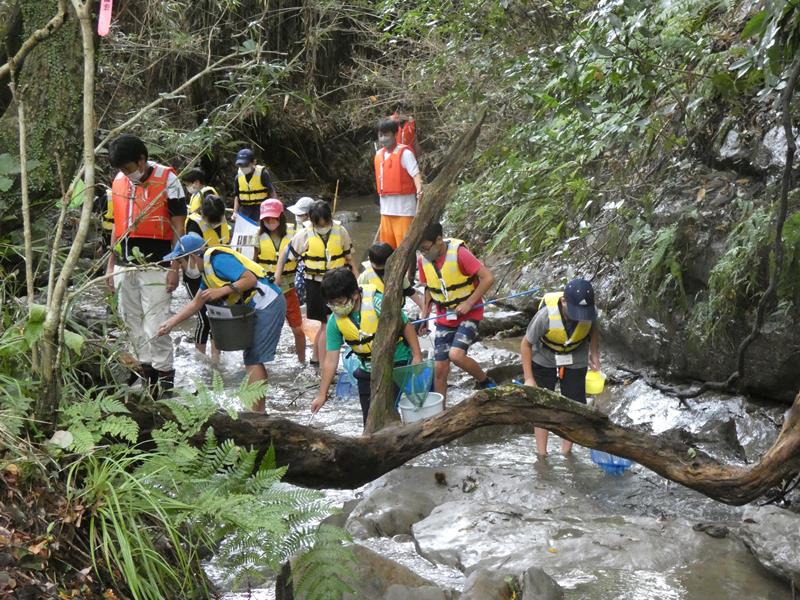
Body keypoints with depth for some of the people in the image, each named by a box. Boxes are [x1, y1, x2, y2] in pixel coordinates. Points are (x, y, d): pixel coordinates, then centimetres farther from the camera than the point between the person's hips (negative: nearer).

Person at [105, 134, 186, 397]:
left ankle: (164, 375, 0)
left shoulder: (167, 179, -5)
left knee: (155, 324, -8)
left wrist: (174, 267, -9)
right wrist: (111, 265, 15)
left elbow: (178, 226, -5)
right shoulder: (118, 182, 11)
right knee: (132, 322, 7)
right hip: (125, 266, 6)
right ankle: (145, 369, 16)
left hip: (155, 265, -6)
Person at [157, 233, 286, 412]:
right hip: (258, 309, 10)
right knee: (252, 359, 13)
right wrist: (171, 323, 21)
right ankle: (259, 410, 17)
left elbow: (250, 279, -23)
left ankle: (256, 413, -9)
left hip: (268, 305, -10)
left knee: (254, 361, -10)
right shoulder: (207, 269, 16)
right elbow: (197, 303, 23)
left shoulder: (217, 259, -16)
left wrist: (222, 291, -22)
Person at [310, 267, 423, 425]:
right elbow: (331, 360, -6)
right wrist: (322, 395, -6)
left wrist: (417, 356, -15)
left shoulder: (377, 303, -25)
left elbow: (406, 326, -13)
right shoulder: (335, 322, -11)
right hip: (368, 370, 5)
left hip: (397, 363, -5)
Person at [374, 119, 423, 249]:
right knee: (387, 244, 13)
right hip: (386, 208, 7)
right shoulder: (379, 154, 11)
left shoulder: (404, 153, -10)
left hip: (403, 207, -7)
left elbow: (415, 173, -19)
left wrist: (419, 190, -36)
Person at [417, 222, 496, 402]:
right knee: (439, 369, 1)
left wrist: (469, 303, -21)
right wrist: (424, 317, 2)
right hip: (444, 318, 5)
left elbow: (488, 278, -21)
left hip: (469, 314, -5)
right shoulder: (423, 260, -4)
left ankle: (485, 382, 0)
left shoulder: (459, 253, -21)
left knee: (456, 355, -26)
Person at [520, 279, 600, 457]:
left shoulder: (589, 313, -27)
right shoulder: (546, 315, -37)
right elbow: (526, 344, -22)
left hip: (575, 361, 2)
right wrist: (529, 379, -20)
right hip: (544, 360, -2)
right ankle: (541, 454, 13)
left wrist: (594, 354, -12)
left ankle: (566, 452, 19)